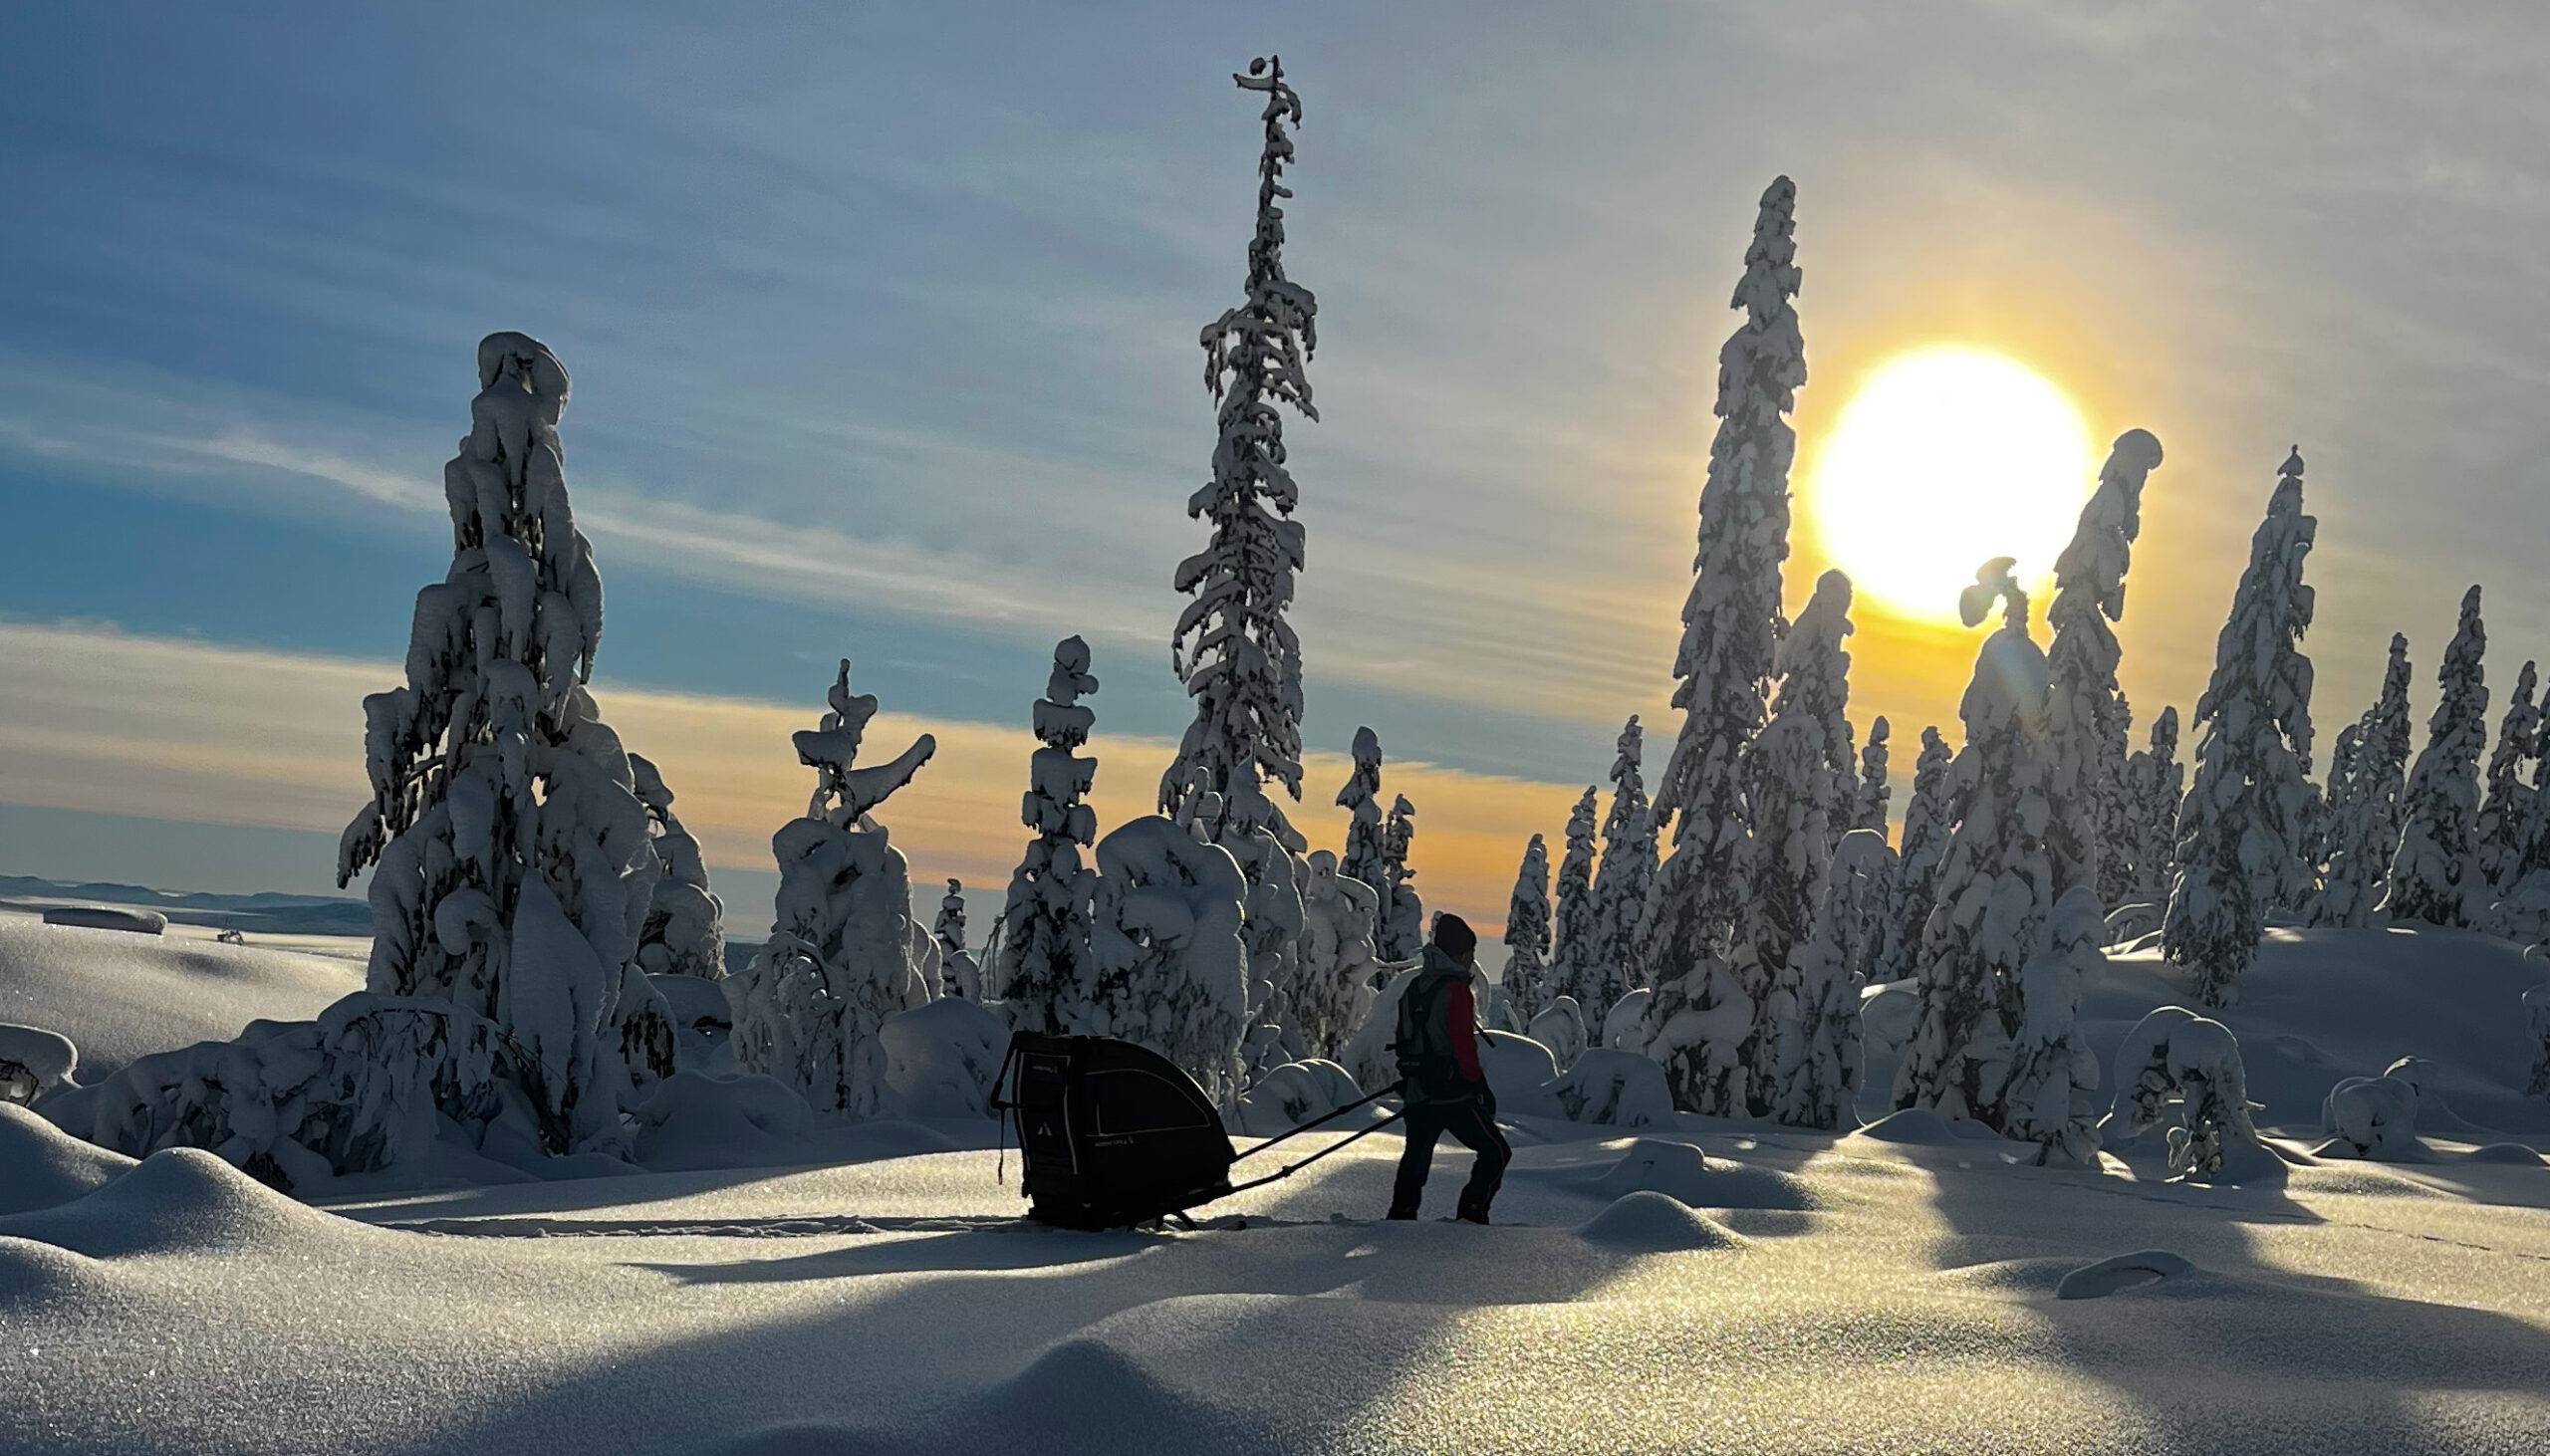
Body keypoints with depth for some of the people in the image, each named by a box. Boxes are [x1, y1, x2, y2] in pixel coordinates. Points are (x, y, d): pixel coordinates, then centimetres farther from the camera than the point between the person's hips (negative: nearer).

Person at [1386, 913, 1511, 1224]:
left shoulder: (1414, 987, 11)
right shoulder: (1456, 989, -14)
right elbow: (1464, 1044, -18)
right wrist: (1480, 1085, -10)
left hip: (1417, 1092, 8)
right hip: (1453, 1093, -8)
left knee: (1417, 1155, 18)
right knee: (1496, 1152, 2)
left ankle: (1401, 1214, 17)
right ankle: (1471, 1215, -6)